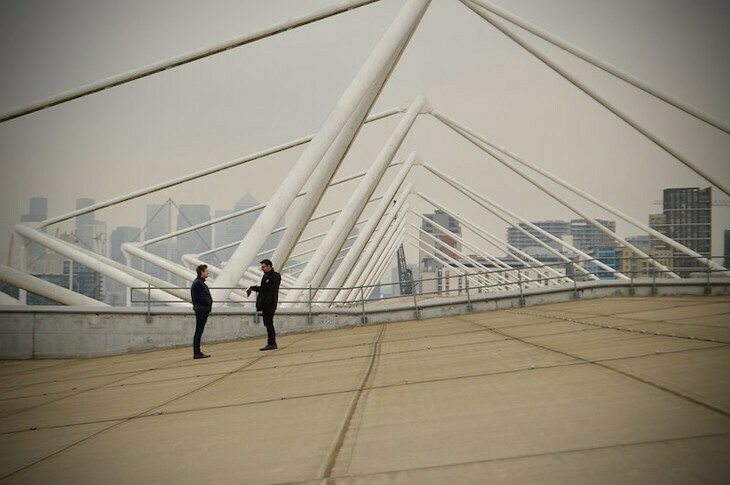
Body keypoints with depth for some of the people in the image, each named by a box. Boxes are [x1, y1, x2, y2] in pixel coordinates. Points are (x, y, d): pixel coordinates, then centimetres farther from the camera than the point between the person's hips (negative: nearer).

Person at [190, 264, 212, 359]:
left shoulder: (201, 283, 17)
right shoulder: (197, 283, -15)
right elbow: (197, 298, -21)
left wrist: (209, 303, 5)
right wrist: (208, 303, -12)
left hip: (203, 310, 10)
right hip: (201, 310, -10)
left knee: (199, 332, 11)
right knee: (198, 332, -7)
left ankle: (197, 352, 15)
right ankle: (196, 353, -5)